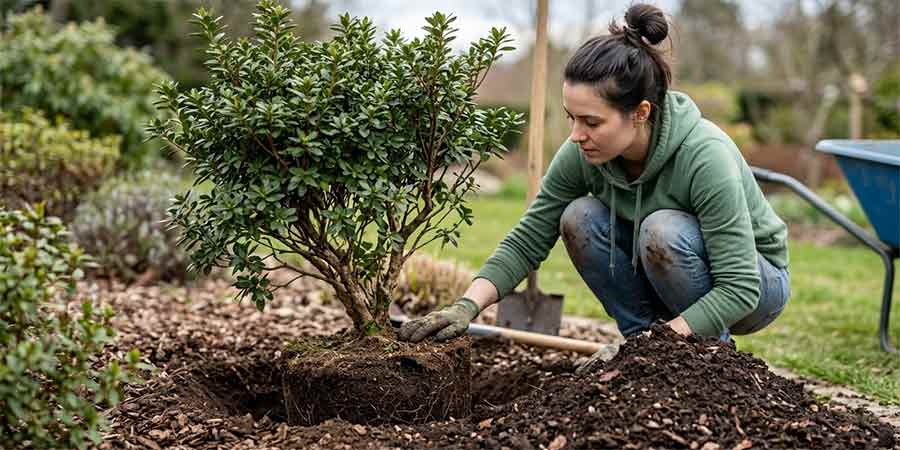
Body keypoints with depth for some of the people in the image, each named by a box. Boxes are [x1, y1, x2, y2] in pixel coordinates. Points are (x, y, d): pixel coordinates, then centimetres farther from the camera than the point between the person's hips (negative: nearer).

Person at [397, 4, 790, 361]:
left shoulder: (704, 156, -34)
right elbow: (527, 240, -13)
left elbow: (741, 287, -33)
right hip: (669, 284, 4)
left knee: (663, 229, -33)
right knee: (580, 217, -20)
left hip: (757, 284, -4)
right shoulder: (582, 154, -19)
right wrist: (466, 307, -28)